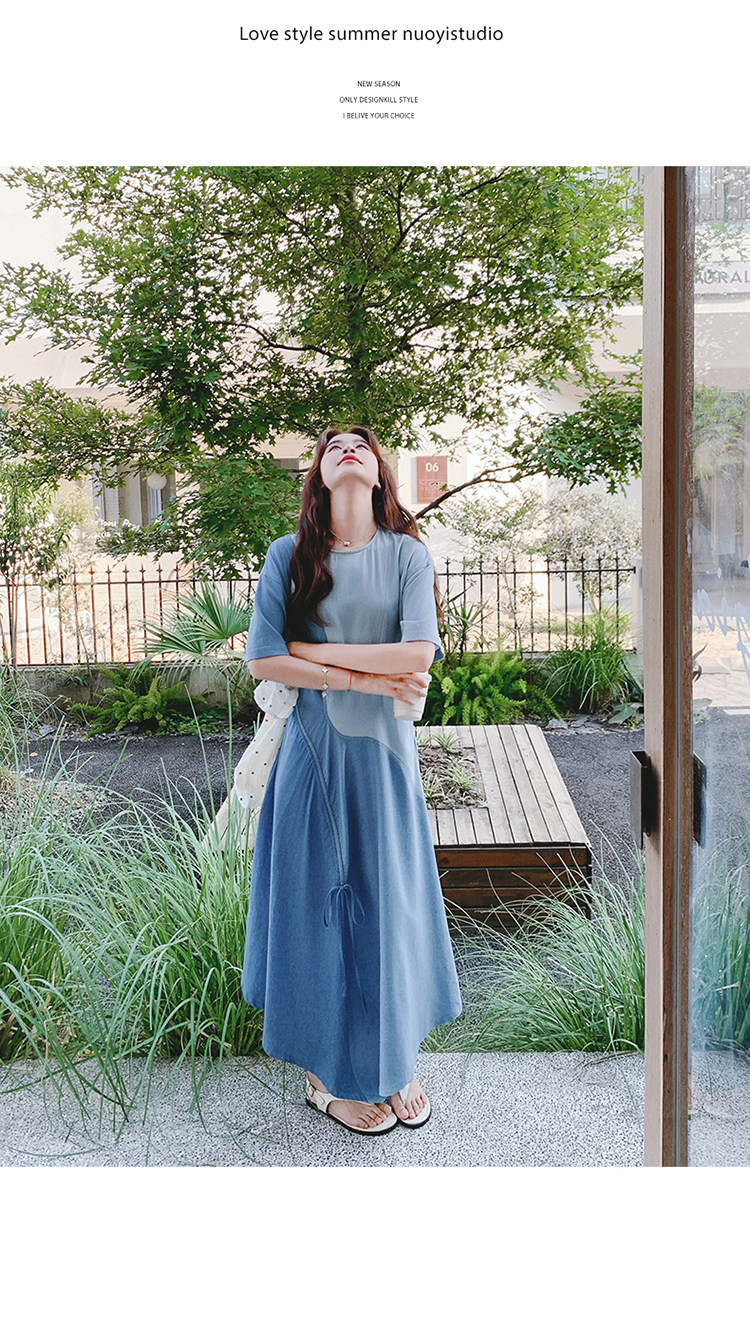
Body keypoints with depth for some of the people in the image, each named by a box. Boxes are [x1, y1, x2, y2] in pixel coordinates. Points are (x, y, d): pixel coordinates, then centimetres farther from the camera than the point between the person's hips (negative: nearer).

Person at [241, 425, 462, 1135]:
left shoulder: (408, 554, 1)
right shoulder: (289, 554, 1)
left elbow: (418, 655, -12)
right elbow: (262, 660, -7)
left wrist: (310, 651, -11)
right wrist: (368, 677, -12)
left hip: (383, 751, 1)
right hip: (314, 749, 0)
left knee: (392, 899, 7)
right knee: (320, 900, 5)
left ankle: (395, 1060, 25)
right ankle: (330, 1073, 19)